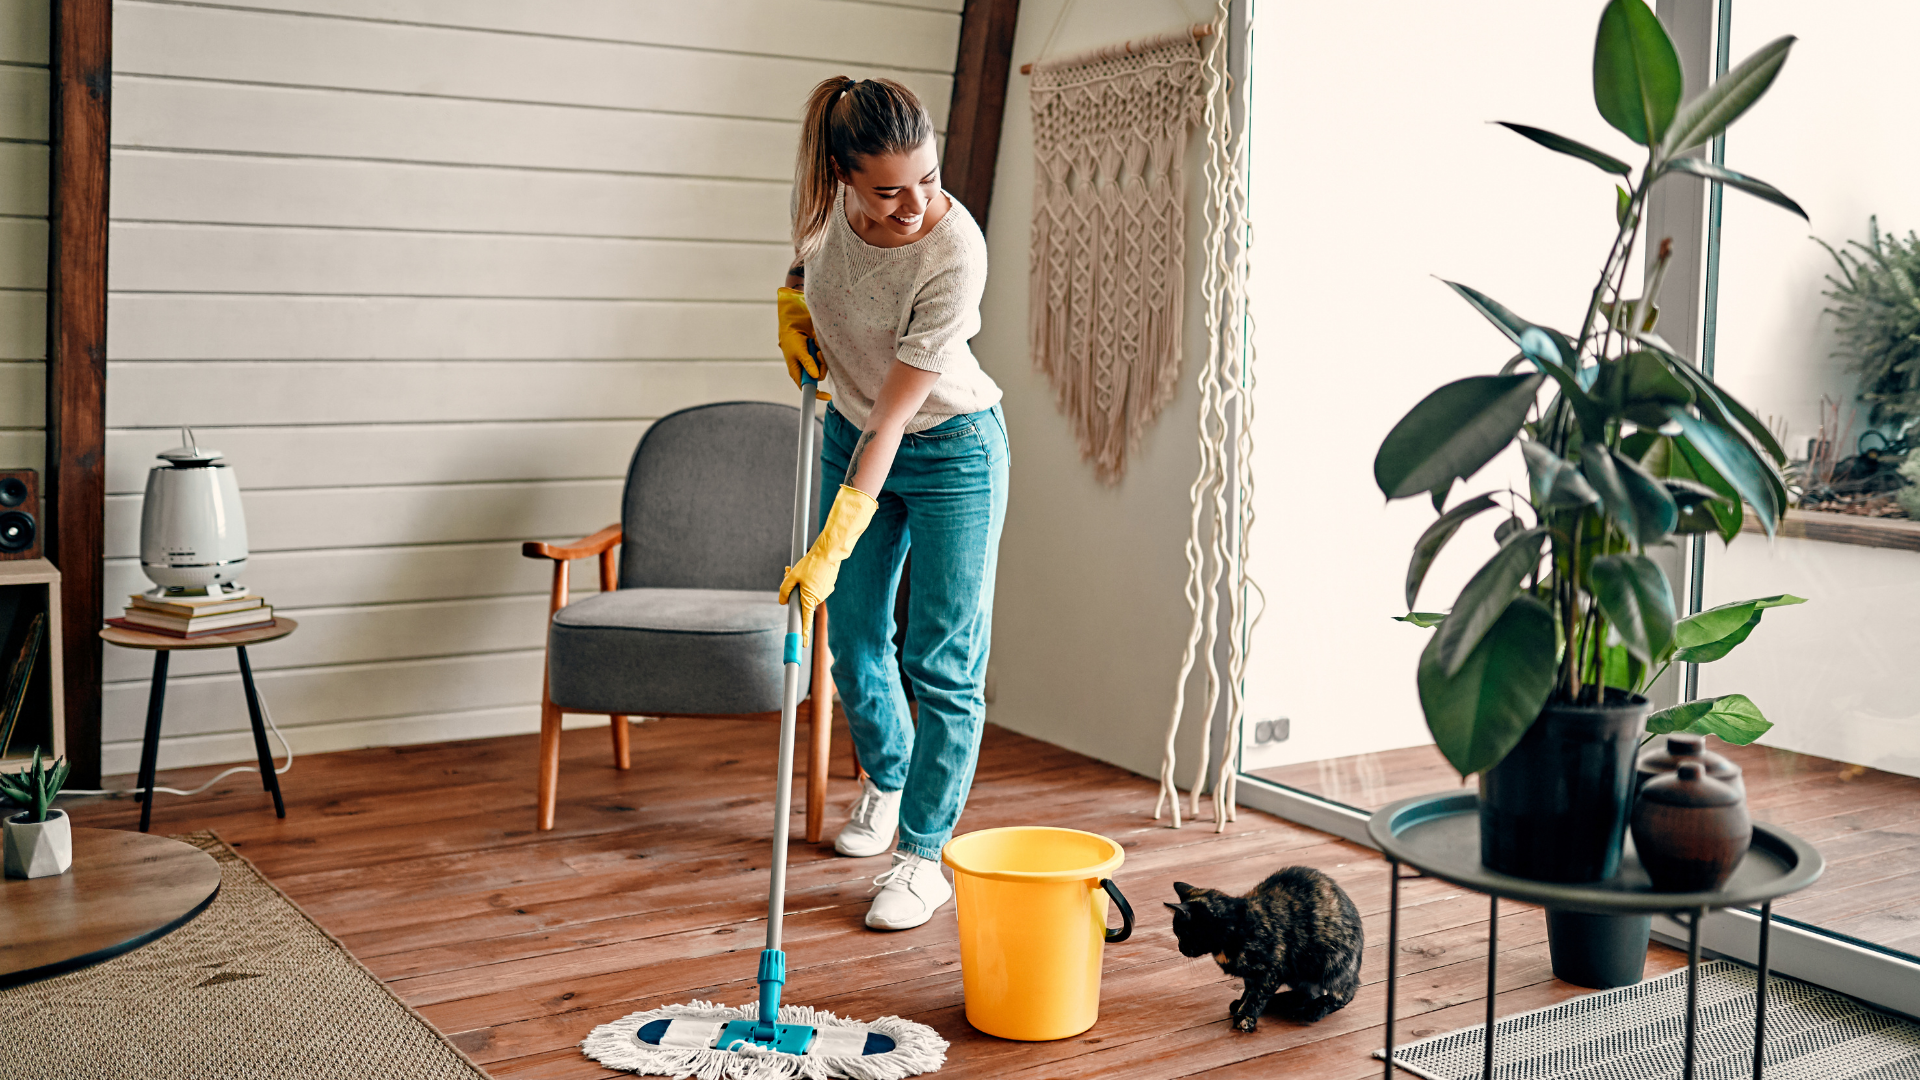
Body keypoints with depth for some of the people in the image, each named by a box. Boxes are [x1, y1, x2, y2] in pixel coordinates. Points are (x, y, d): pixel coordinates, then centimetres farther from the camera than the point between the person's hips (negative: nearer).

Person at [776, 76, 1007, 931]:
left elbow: (892, 420, -31)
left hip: (950, 451, -5)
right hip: (850, 434, 5)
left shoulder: (955, 253, -33)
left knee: (943, 662, -4)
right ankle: (886, 781, 39)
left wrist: (831, 551, -30)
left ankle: (923, 853, 8)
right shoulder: (824, 196, -18)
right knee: (854, 642, 13)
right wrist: (793, 296, -3)